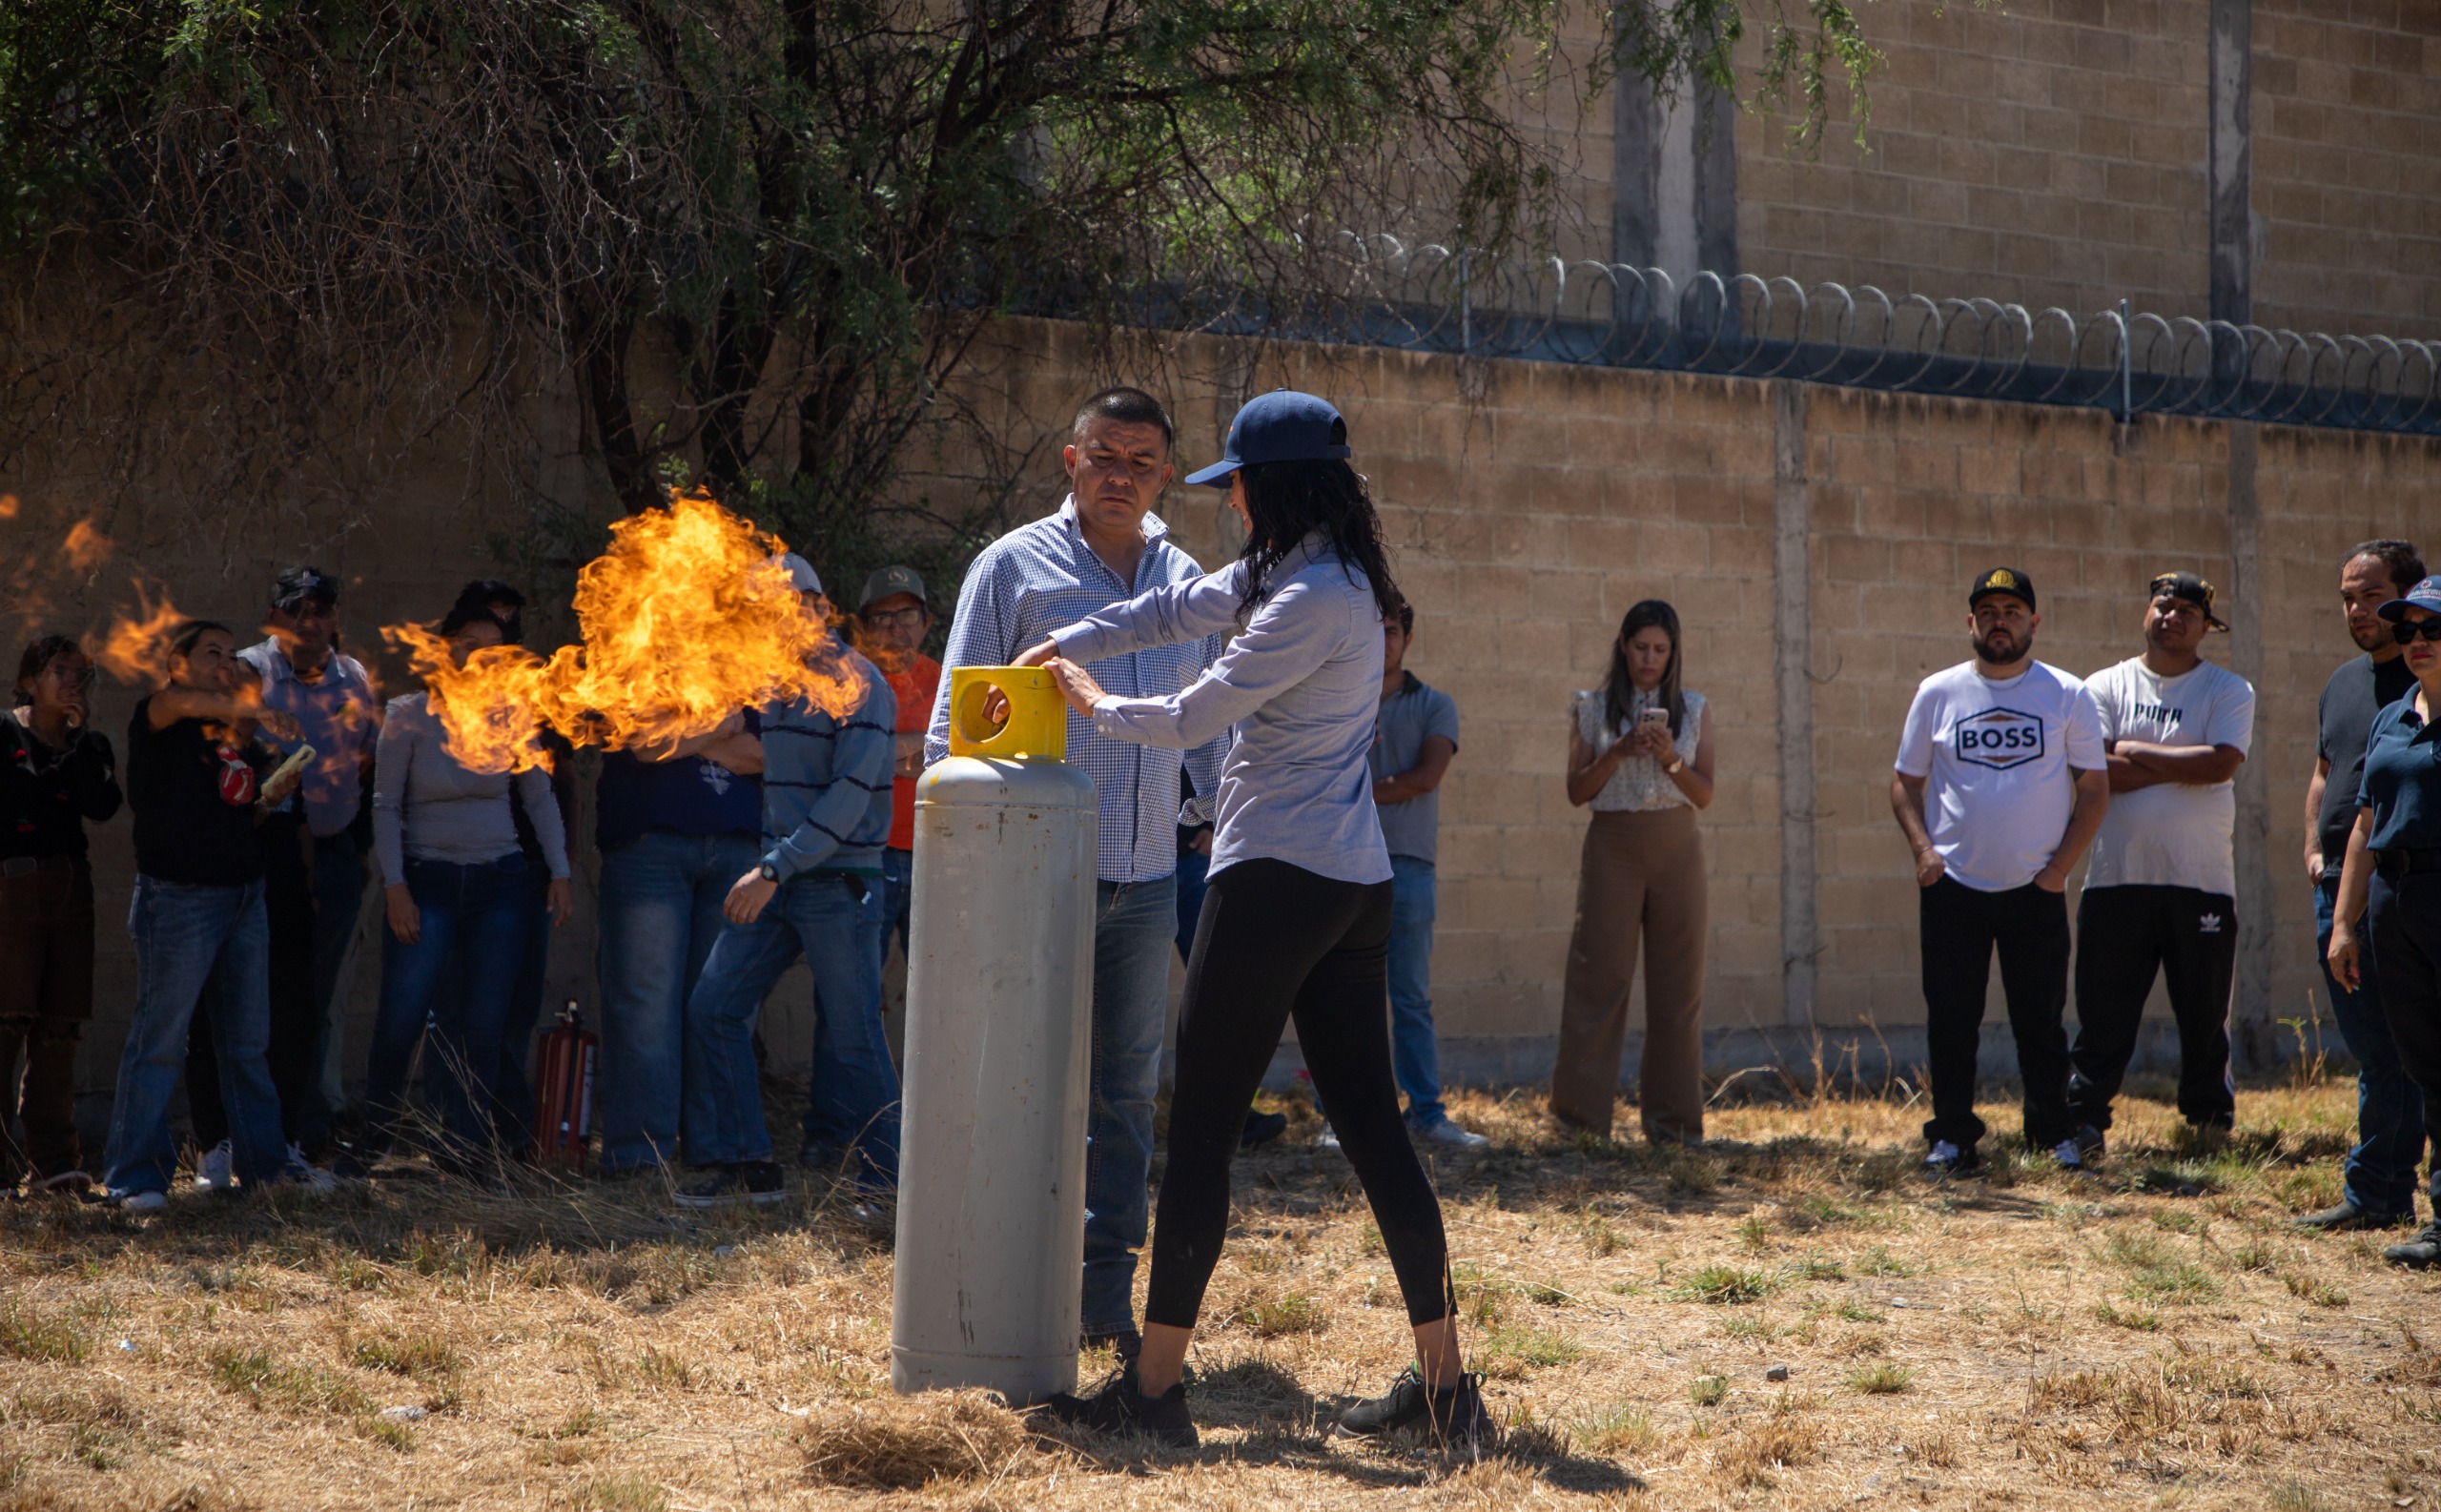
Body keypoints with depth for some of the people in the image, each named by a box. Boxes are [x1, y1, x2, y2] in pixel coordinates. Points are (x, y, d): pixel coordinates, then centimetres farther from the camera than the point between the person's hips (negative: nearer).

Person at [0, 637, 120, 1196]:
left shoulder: (91, 745, 14)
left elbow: (103, 807, -5)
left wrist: (80, 733, -6)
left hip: (70, 891, 5)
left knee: (60, 1025, 5)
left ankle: (53, 1157, 8)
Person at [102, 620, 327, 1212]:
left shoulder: (231, 732, 18)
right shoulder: (156, 716, -4)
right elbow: (183, 702, -29)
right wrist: (254, 711, -45)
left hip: (244, 896, 7)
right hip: (178, 897, -7)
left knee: (249, 1041, 12)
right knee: (160, 1040, -6)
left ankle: (263, 1161, 20)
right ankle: (134, 1176, -2)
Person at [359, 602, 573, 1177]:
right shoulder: (408, 716, -4)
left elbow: (541, 799, 12)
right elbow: (385, 806, -3)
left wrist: (559, 872, 5)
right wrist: (395, 886, -9)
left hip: (498, 881, 3)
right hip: (426, 880, -2)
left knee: (482, 1023, -1)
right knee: (402, 1017, -10)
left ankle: (464, 1149, 8)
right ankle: (372, 1141, 9)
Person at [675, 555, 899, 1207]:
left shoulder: (854, 683, -11)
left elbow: (851, 793, -19)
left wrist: (775, 869, -22)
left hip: (839, 883, -8)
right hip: (775, 881, 8)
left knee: (851, 1036, -3)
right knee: (713, 1009, 1)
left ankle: (882, 1185, 8)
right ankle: (743, 1165, 7)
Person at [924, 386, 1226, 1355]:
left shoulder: (1185, 583, 14)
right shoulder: (1015, 567, 1)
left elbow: (1210, 728, 21)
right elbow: (955, 721, 1)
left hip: (1147, 877, 5)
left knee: (1125, 1092, 8)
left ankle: (1106, 1298, 15)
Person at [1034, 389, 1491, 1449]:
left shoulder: (1316, 596, -17)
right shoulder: (1311, 573, 14)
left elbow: (1192, 718, -13)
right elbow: (1177, 611, 22)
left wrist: (1093, 703, 6)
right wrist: (1052, 652, 17)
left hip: (1278, 882, -10)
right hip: (1354, 885, 10)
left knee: (1201, 1132, -3)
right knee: (1373, 1130, 8)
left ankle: (1155, 1386, 1)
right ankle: (1443, 1385, 8)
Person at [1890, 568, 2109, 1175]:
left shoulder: (2068, 696, 2)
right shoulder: (1937, 693, 5)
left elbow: (2094, 787, 4)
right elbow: (1906, 782, 10)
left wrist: (2062, 864, -6)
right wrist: (1922, 848, -5)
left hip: (2036, 890, -1)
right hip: (1953, 888, 1)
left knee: (2041, 1021, 2)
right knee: (1950, 1022, 2)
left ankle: (2056, 1136, 11)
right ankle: (1952, 1137, 10)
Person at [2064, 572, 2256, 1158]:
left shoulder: (2229, 692, 5)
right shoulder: (2107, 687, 8)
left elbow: (2221, 764, -12)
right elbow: (2094, 773, -7)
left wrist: (2134, 752, -7)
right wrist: (2181, 766, -9)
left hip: (2202, 881, 0)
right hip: (2117, 878, 0)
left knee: (2204, 1011, 6)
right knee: (2103, 1011, -1)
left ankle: (2211, 1121, 18)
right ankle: (2083, 1122, 3)